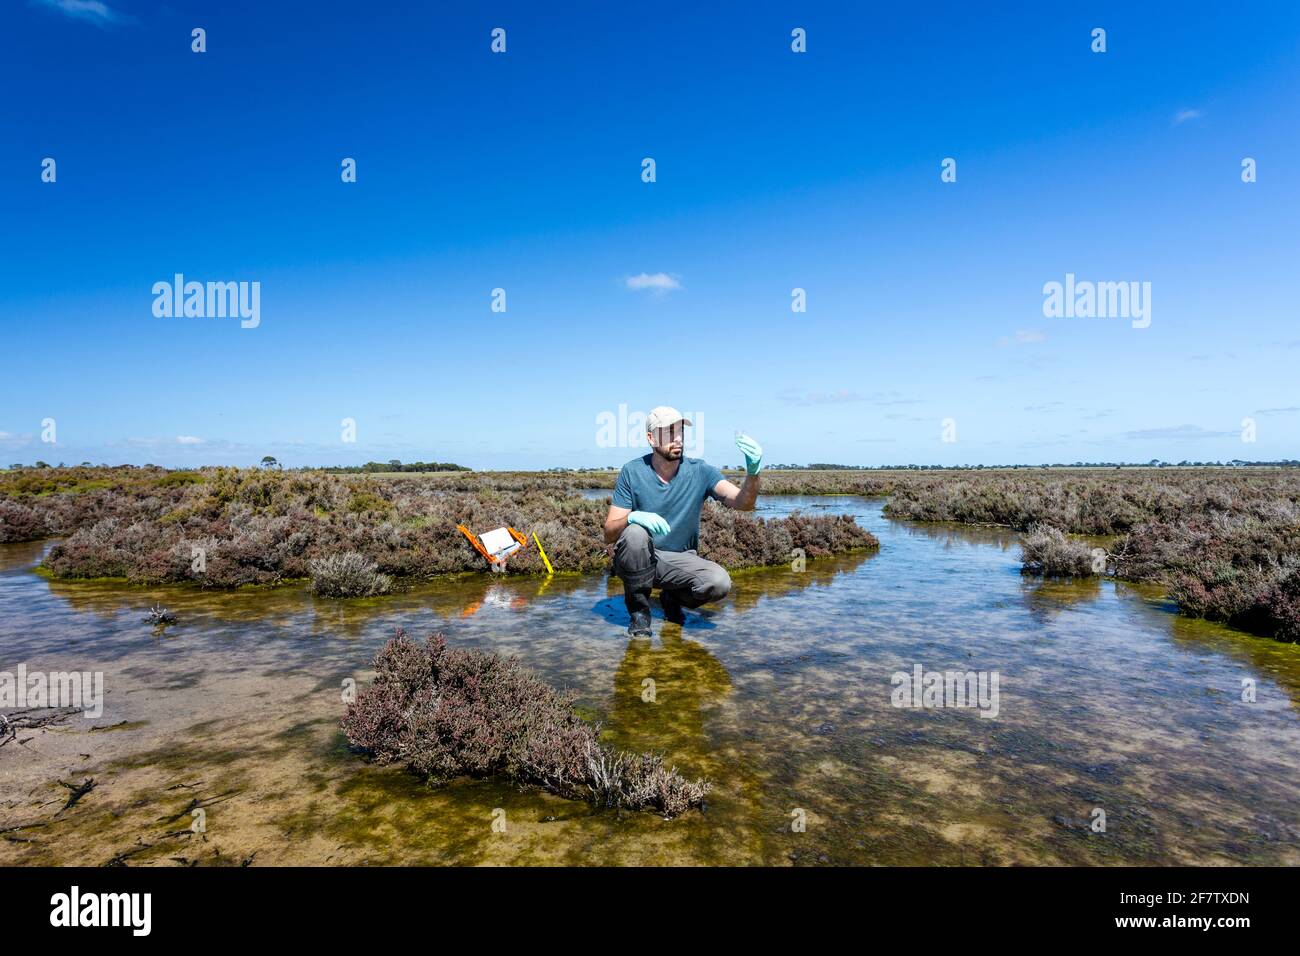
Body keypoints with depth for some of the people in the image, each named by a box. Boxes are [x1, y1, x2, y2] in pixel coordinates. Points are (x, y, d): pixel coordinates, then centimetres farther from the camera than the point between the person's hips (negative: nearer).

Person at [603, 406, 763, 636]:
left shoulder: (699, 471, -7)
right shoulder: (632, 472, -9)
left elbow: (743, 503, -19)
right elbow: (609, 534, -12)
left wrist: (752, 472, -40)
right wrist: (633, 517, -34)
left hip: (680, 561, 1)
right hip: (638, 560, -1)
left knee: (719, 583, -27)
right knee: (635, 533, -34)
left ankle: (672, 598, 9)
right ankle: (639, 610, -9)